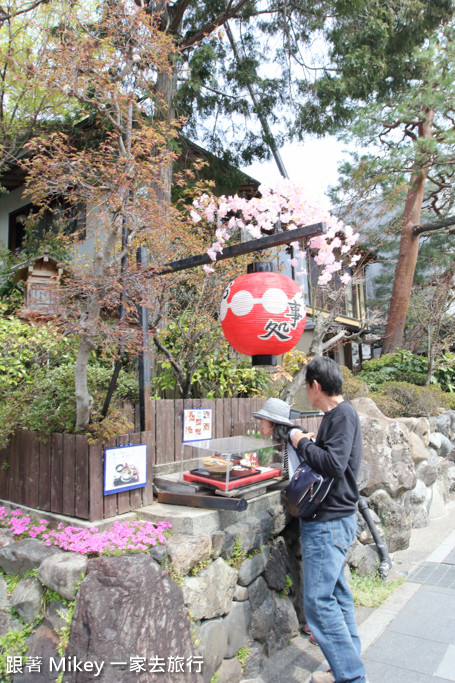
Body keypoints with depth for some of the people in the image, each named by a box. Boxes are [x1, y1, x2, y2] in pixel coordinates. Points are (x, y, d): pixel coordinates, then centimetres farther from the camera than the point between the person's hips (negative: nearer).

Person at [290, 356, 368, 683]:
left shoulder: (343, 414, -17)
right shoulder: (338, 414, 11)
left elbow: (334, 464, -27)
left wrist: (302, 443, -16)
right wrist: (310, 441, 9)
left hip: (329, 522, -10)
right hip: (333, 518, 10)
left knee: (319, 601, -4)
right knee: (337, 595, 18)